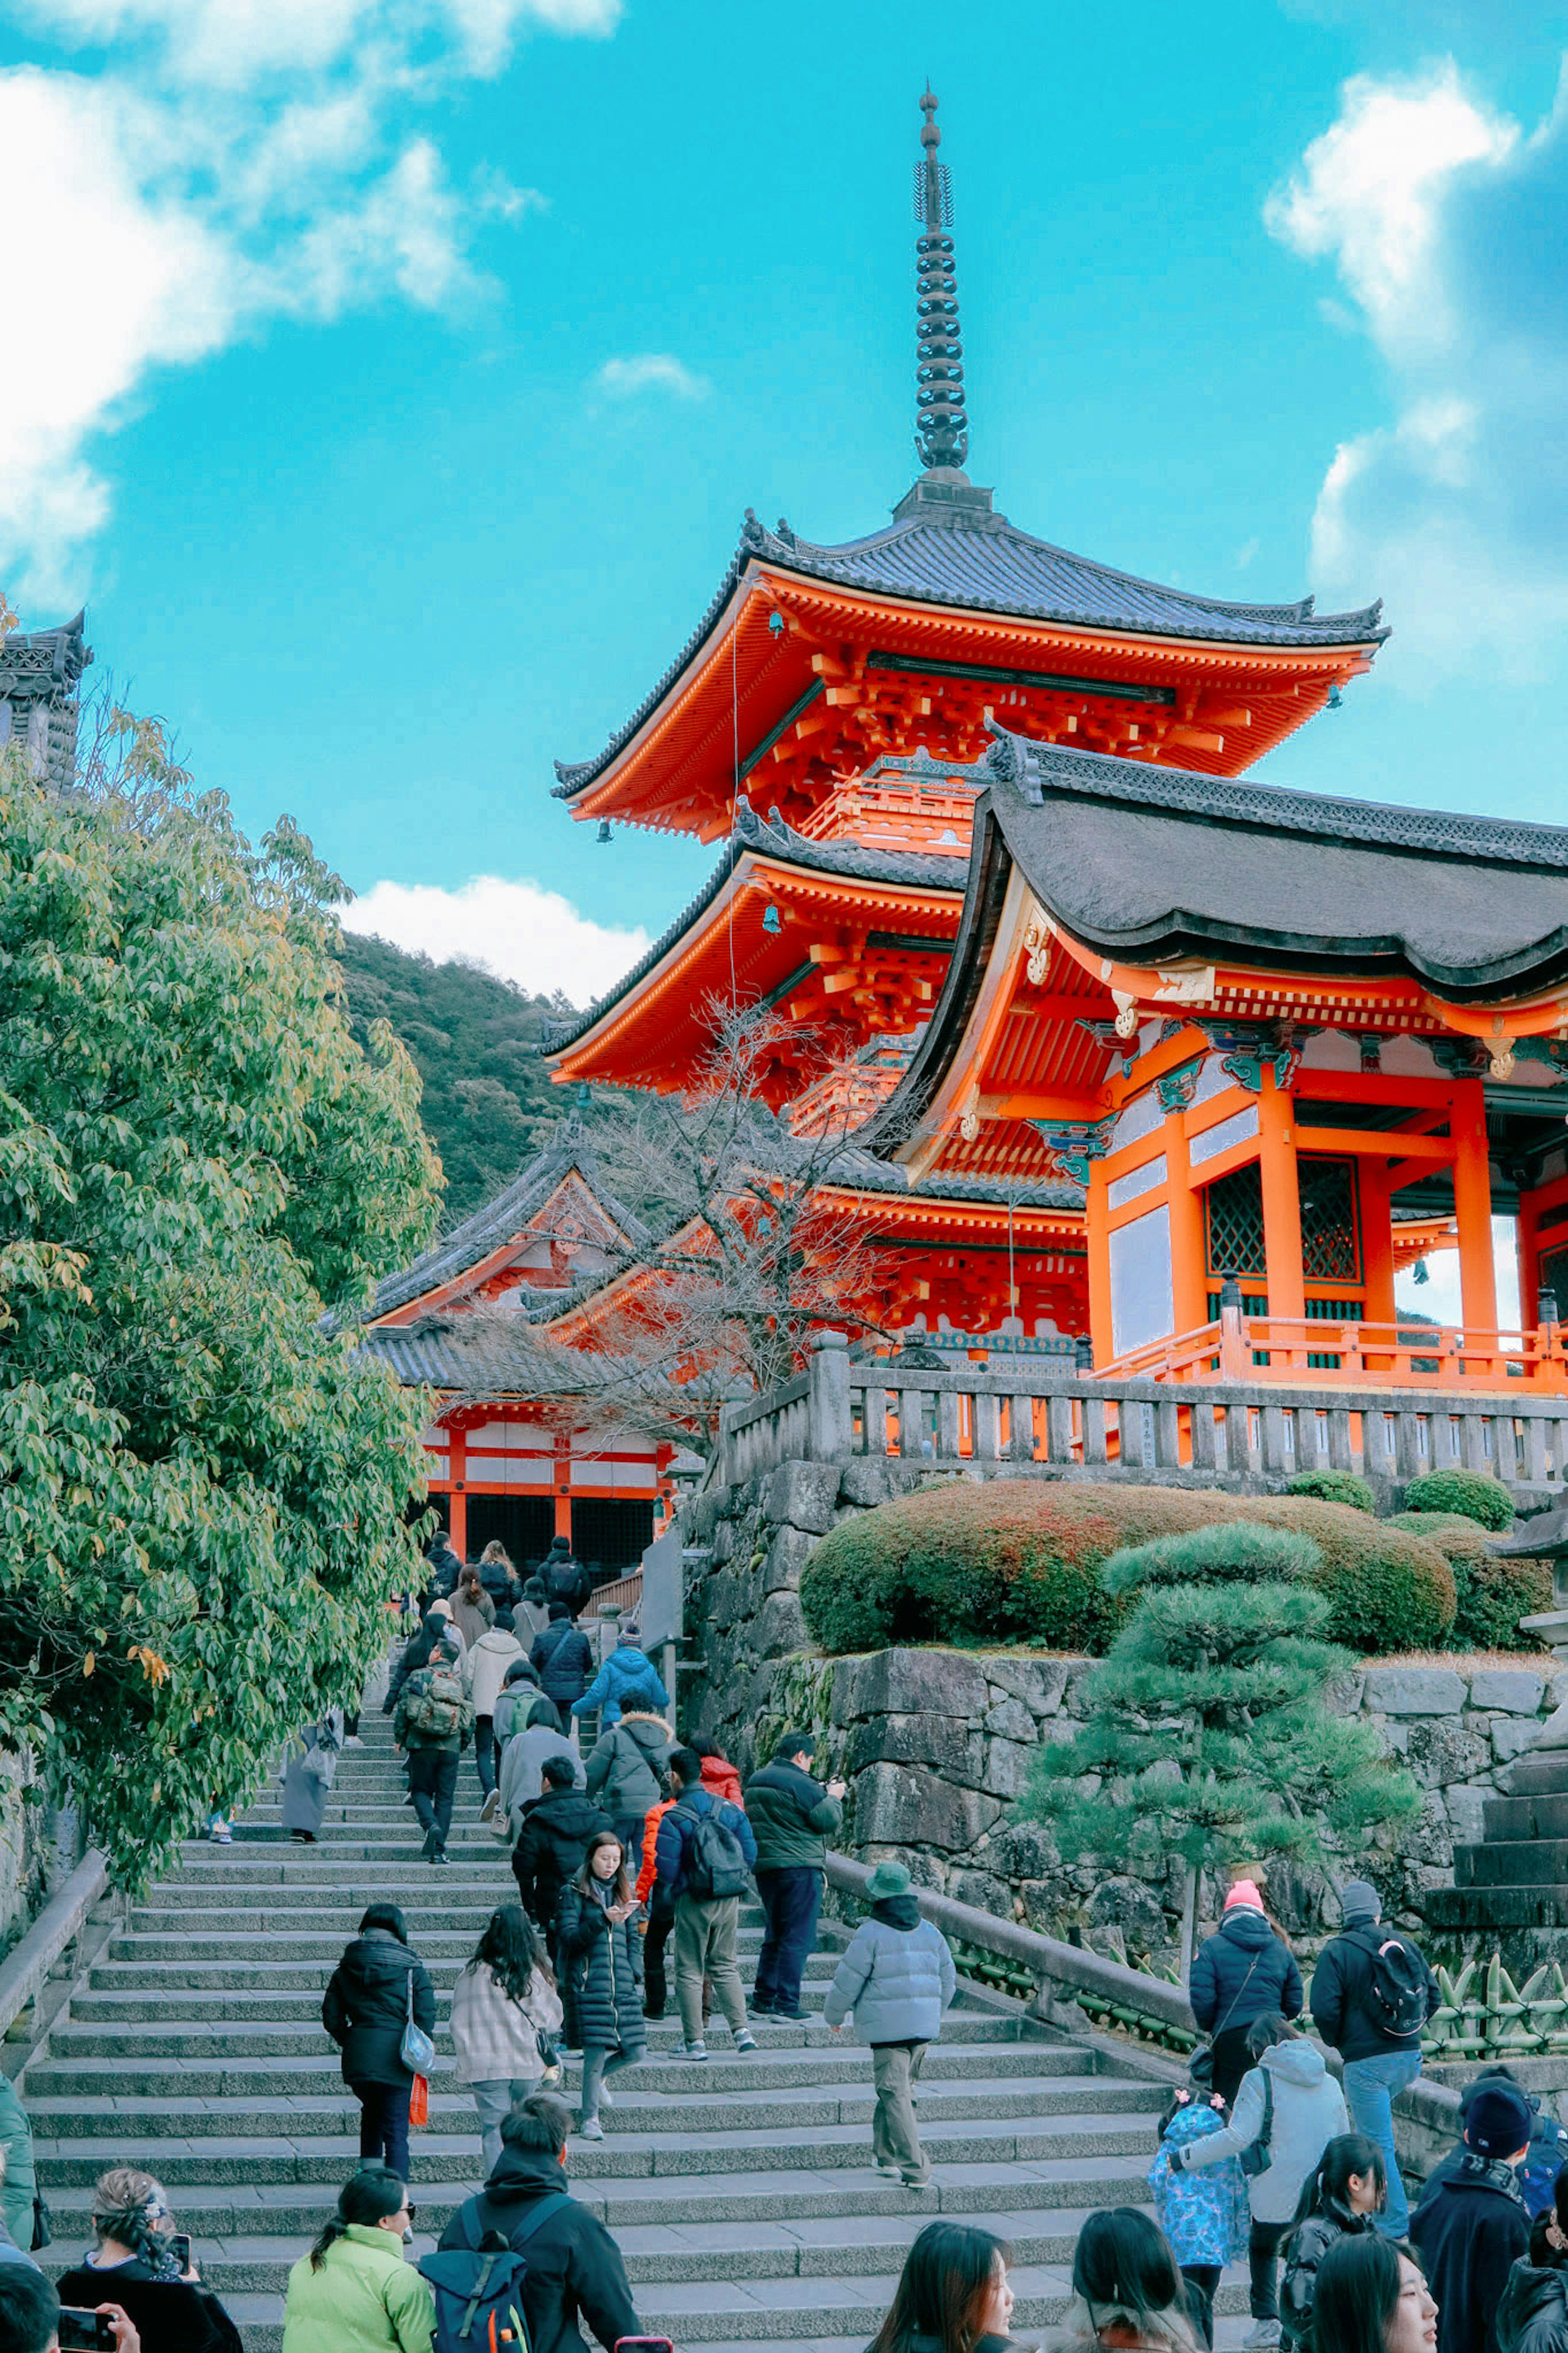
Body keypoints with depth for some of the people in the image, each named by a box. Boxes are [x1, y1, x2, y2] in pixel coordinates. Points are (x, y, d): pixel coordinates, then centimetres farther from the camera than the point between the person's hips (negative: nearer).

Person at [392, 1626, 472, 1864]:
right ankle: (439, 1850, 3)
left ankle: (432, 1826, -17)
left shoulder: (419, 1677, -2)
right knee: (445, 1797, 8)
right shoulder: (460, 1683, 6)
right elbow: (470, 1718, 9)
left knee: (421, 1791, 12)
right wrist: (462, 1743, 23)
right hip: (451, 1748, 2)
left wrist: (399, 1738, 9)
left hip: (422, 1745, -2)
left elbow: (403, 1708, -3)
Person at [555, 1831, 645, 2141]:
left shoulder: (621, 1893, 17)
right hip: (589, 1984, -5)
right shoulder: (574, 1893, 1)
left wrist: (636, 1977, 9)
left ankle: (597, 2077, 29)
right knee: (596, 2051, -9)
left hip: (622, 1985, 5)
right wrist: (604, 1920, -20)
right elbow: (568, 1938, -8)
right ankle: (590, 2117, 9)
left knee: (635, 2050, 0)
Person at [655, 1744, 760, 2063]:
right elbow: (750, 1853, 6)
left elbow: (665, 1870, -14)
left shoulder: (673, 1819, -12)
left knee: (689, 1971, 6)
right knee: (726, 1967, 15)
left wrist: (677, 1884, 8)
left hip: (694, 1903, -5)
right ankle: (742, 2030, 1)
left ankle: (695, 2042, 4)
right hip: (729, 1901, 5)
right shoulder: (730, 1810, 4)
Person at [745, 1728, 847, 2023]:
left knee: (775, 1936, 16)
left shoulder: (755, 1782, 14)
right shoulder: (799, 1783, -14)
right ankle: (786, 2004, -6)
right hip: (800, 1867, -9)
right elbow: (829, 1822, -13)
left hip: (765, 1867, 9)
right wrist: (833, 1797, 5)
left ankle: (762, 2001, 15)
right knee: (798, 1938, -4)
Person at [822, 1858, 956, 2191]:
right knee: (903, 2087, 18)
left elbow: (848, 1982, -5)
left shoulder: (871, 1934, -9)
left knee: (895, 2094, -5)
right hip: (925, 2026, 6)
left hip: (887, 2027, -6)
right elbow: (947, 1981, 16)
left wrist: (834, 2017, 12)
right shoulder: (931, 1933, 9)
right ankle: (887, 2157, 25)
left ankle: (915, 2169, -12)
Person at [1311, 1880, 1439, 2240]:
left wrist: (1336, 2041, 5)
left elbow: (1325, 2010, -14)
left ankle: (1394, 2222, 3)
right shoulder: (1404, 1944, 6)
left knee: (1377, 2143, 1)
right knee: (1373, 2125, 27)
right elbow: (1432, 1994, 9)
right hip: (1410, 2057, 6)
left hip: (1366, 2062, -6)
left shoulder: (1336, 1952, -9)